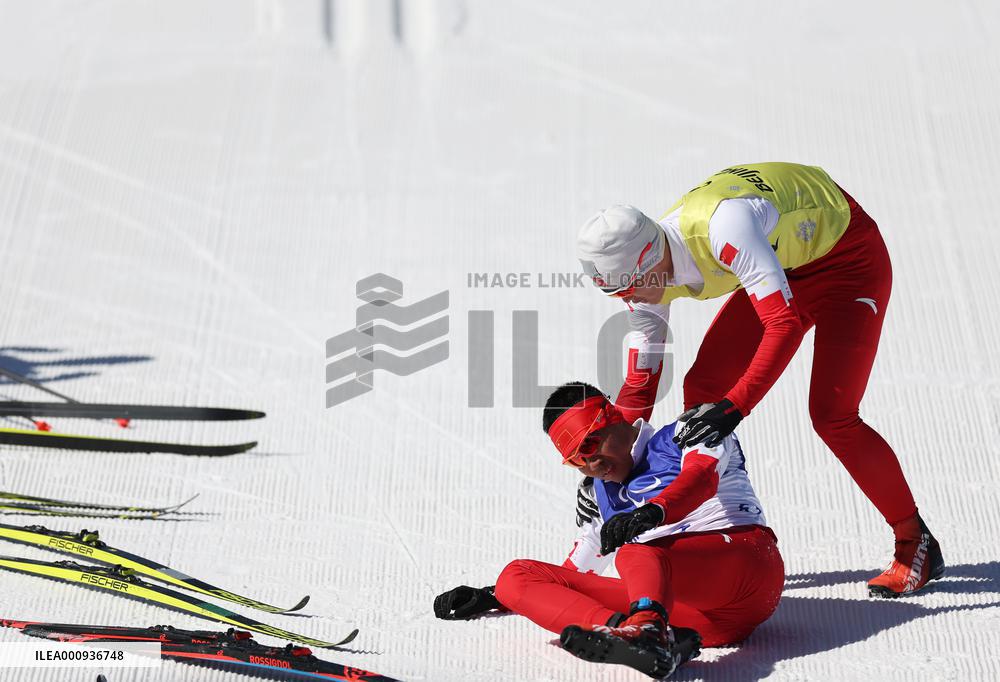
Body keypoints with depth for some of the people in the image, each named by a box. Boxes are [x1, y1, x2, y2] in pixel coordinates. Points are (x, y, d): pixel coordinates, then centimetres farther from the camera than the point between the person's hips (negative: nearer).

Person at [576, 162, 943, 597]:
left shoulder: (721, 226, -39)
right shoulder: (649, 274, -14)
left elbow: (785, 325, -42)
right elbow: (640, 384, -7)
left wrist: (733, 408, -49)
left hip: (850, 258, -7)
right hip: (787, 265, 7)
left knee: (831, 416, -16)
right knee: (702, 388, -5)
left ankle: (917, 545, 4)